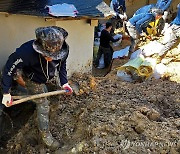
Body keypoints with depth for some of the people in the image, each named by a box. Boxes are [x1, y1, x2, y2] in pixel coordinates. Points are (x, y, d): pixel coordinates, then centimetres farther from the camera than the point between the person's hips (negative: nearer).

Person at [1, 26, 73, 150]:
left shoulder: (63, 51, -27)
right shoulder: (27, 51, -41)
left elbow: (62, 65, -3)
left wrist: (64, 82, -12)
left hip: (50, 78, 5)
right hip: (34, 80, -4)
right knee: (43, 105, -4)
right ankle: (46, 135, 10)